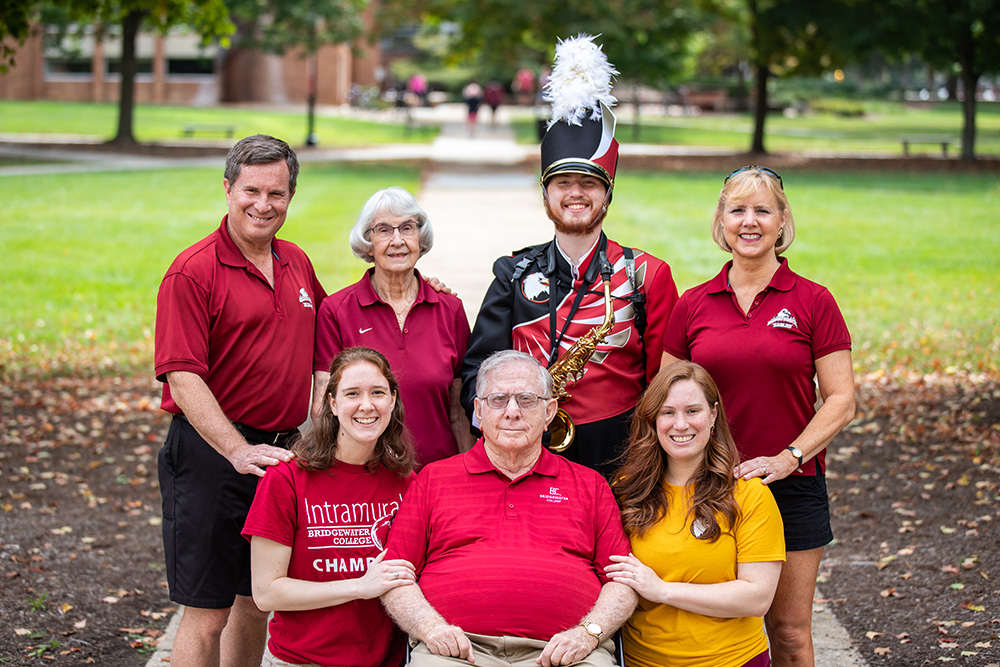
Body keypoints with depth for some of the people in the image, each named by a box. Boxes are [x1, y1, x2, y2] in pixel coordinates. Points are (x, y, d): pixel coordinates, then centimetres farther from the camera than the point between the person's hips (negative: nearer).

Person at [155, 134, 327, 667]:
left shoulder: (297, 263, 11)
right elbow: (183, 379, -17)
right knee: (207, 614, -2)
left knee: (256, 601, 16)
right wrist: (239, 451, -27)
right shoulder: (193, 272, -11)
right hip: (211, 455, -6)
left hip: (283, 452, 7)